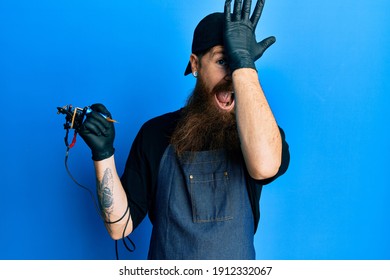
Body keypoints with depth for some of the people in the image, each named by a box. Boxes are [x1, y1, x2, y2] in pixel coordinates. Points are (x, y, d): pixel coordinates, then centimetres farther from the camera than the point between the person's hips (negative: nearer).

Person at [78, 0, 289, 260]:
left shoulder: (258, 129, -12)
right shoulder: (156, 133, -10)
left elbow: (265, 166, -36)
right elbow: (121, 226, -8)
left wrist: (243, 63, -30)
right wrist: (104, 153, -21)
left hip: (237, 265, 0)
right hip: (166, 264, 1)